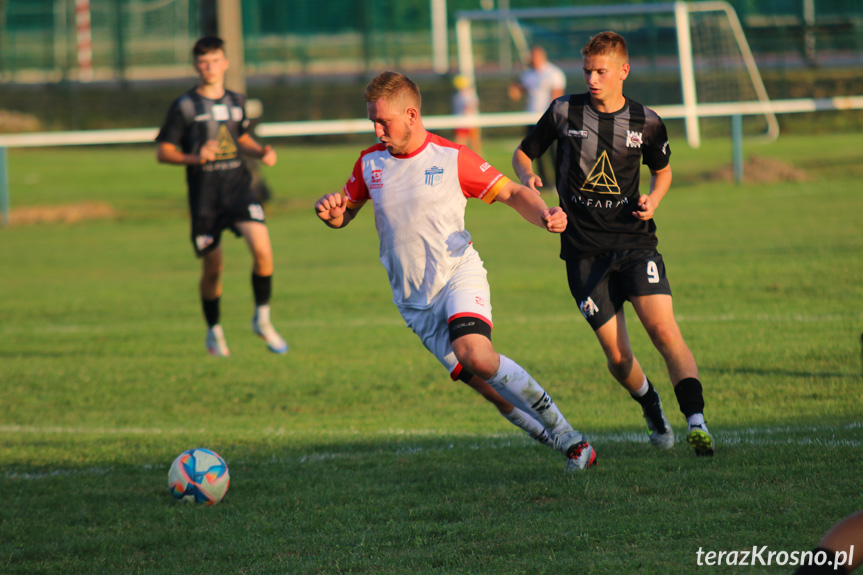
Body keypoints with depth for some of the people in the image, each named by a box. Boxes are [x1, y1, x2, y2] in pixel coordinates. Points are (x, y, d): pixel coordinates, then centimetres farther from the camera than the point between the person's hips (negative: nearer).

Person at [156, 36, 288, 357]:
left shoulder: (235, 102, 11)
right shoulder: (184, 107, -2)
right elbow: (163, 153, -2)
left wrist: (261, 152, 9)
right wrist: (194, 158, -19)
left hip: (238, 186, 2)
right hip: (204, 195, -2)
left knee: (262, 249, -18)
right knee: (212, 268, 4)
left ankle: (262, 321, 0)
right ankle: (214, 332, 28)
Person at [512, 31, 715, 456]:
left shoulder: (646, 122, 2)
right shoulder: (564, 112, 0)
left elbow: (662, 170, 20)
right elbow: (523, 153, 13)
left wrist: (653, 199, -1)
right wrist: (528, 177, -9)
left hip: (634, 241, 0)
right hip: (584, 251, 0)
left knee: (664, 330, -19)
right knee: (618, 357, 0)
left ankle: (696, 421, -23)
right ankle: (652, 409, 30)